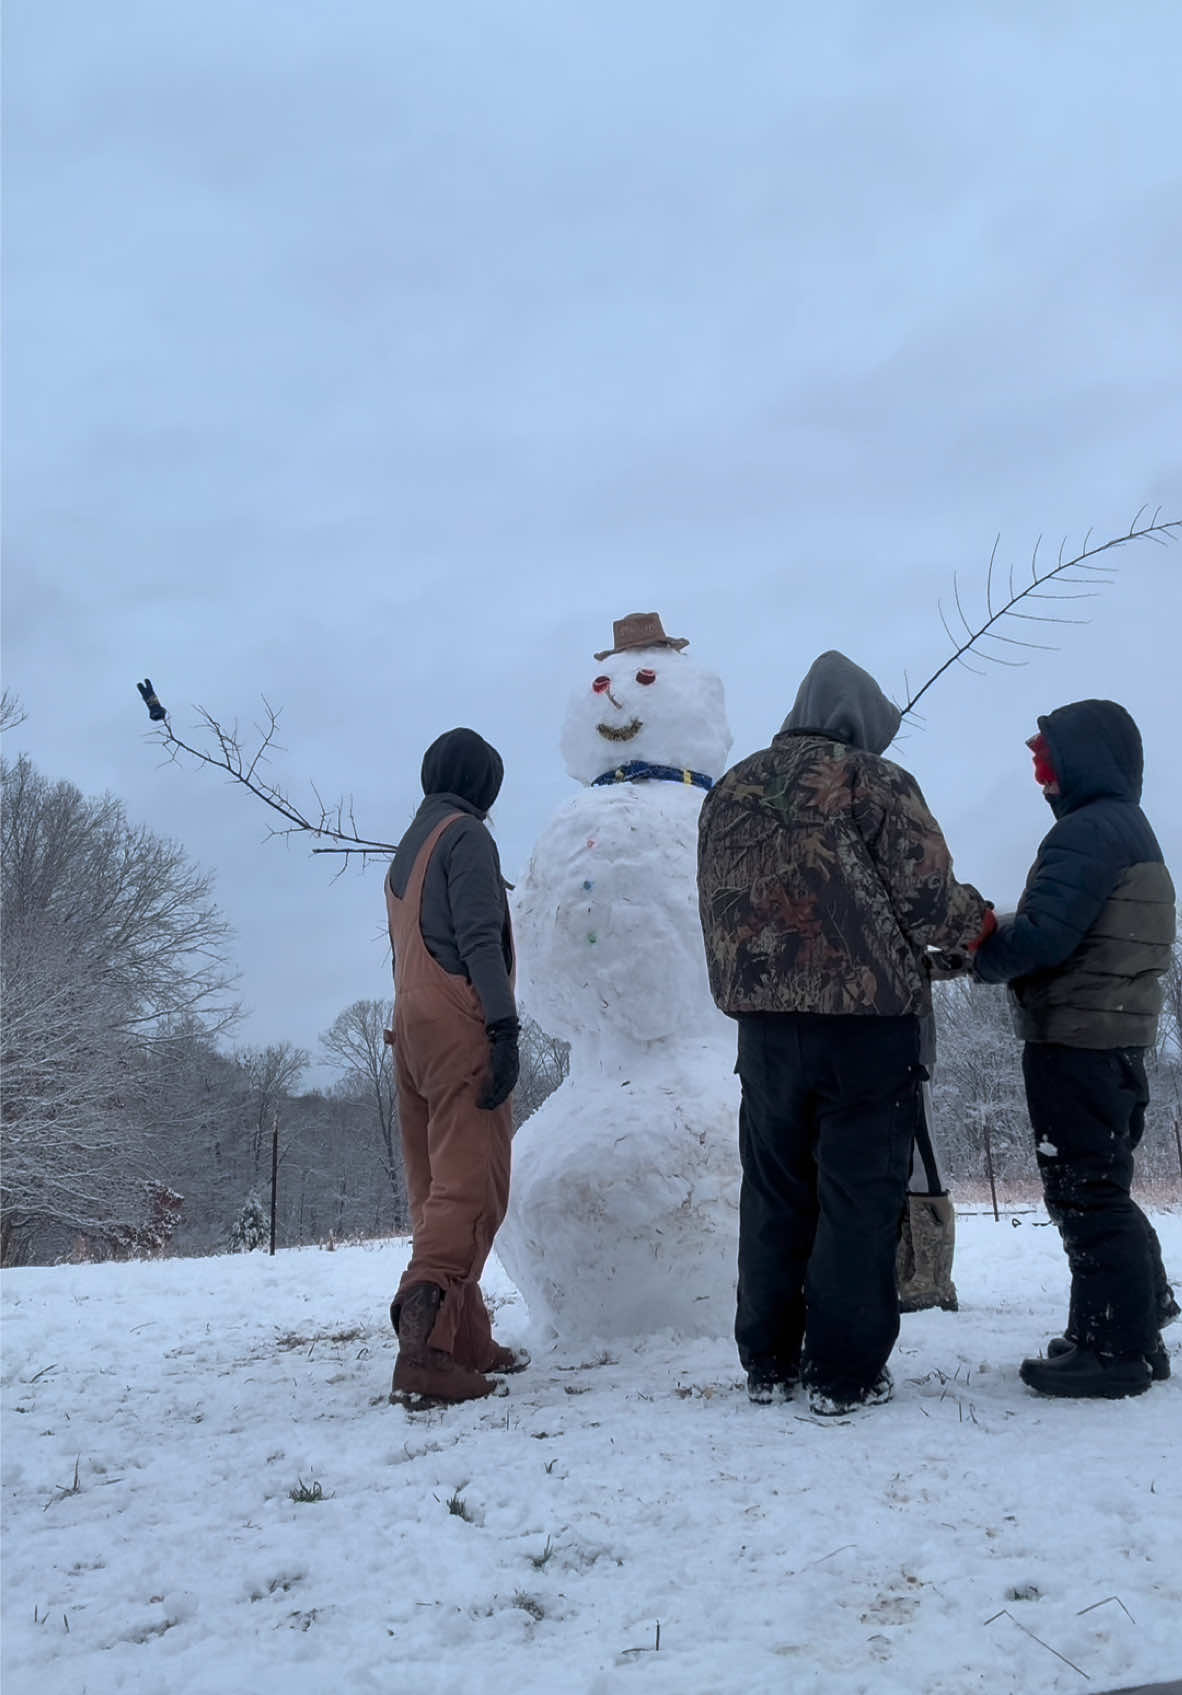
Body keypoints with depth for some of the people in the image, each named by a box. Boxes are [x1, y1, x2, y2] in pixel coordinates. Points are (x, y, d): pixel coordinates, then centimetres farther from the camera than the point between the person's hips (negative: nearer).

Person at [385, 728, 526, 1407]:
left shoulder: (409, 847, 23)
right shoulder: (466, 834, -3)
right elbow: (479, 938, -15)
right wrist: (505, 1025, -20)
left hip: (412, 1026, 9)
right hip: (459, 1025, -9)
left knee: (439, 1190, 10)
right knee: (471, 1186, -14)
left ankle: (468, 1342, 16)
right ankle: (424, 1346, -25)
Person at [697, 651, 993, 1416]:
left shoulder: (728, 794, 13)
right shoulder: (871, 780, -7)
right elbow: (929, 898, -10)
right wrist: (982, 923, 9)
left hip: (764, 1022, 5)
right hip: (866, 1018, -5)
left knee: (774, 1196, 14)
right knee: (858, 1198, 3)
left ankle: (769, 1361, 21)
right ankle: (846, 1372, 7)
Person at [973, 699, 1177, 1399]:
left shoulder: (1090, 829, -14)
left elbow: (1042, 935, -22)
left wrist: (974, 951, -5)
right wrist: (993, 937, 8)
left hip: (1075, 1039, -11)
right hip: (1119, 1034, 11)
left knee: (1085, 1191, -5)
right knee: (1104, 1190, 18)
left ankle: (1114, 1348, 0)